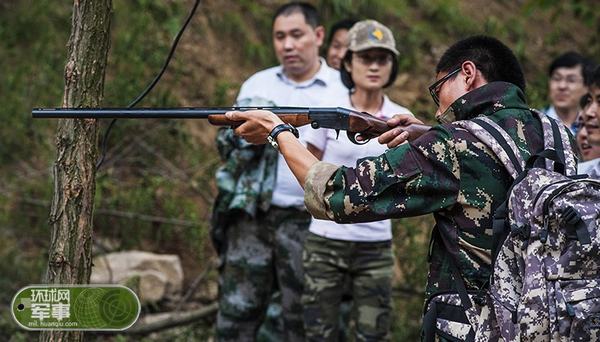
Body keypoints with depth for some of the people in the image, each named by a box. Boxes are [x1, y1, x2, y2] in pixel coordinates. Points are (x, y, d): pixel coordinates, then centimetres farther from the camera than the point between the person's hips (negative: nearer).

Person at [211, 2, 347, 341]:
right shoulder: (258, 85, 12)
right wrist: (245, 135, -6)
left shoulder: (343, 91, 2)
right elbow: (227, 144, 16)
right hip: (252, 216, 3)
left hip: (307, 222, -3)